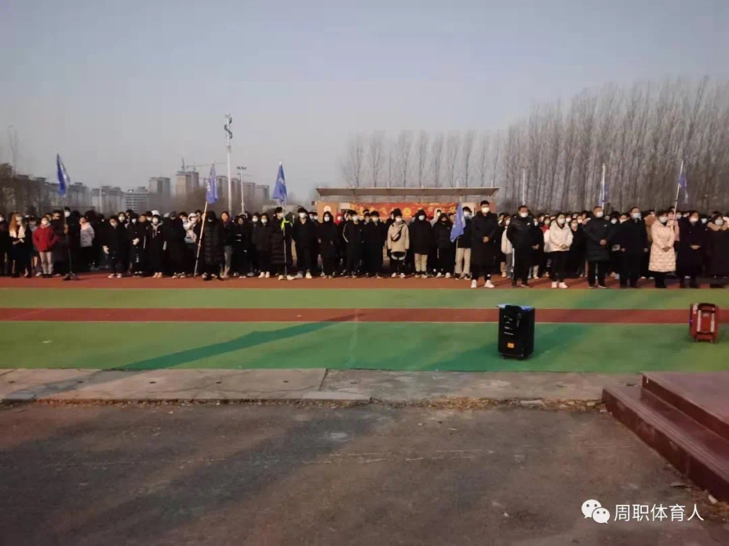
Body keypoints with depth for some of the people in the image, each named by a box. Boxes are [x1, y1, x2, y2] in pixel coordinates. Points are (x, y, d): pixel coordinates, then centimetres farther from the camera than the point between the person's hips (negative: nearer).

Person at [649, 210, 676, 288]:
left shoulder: (670, 226, 12)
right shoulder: (654, 225, -2)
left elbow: (672, 236, 2)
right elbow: (655, 237, -11)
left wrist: (668, 245, -14)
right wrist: (662, 246, -17)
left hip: (668, 248, 4)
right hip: (657, 248, -4)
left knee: (666, 266, 0)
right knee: (657, 267, -8)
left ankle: (662, 283, 8)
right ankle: (658, 283, -1)